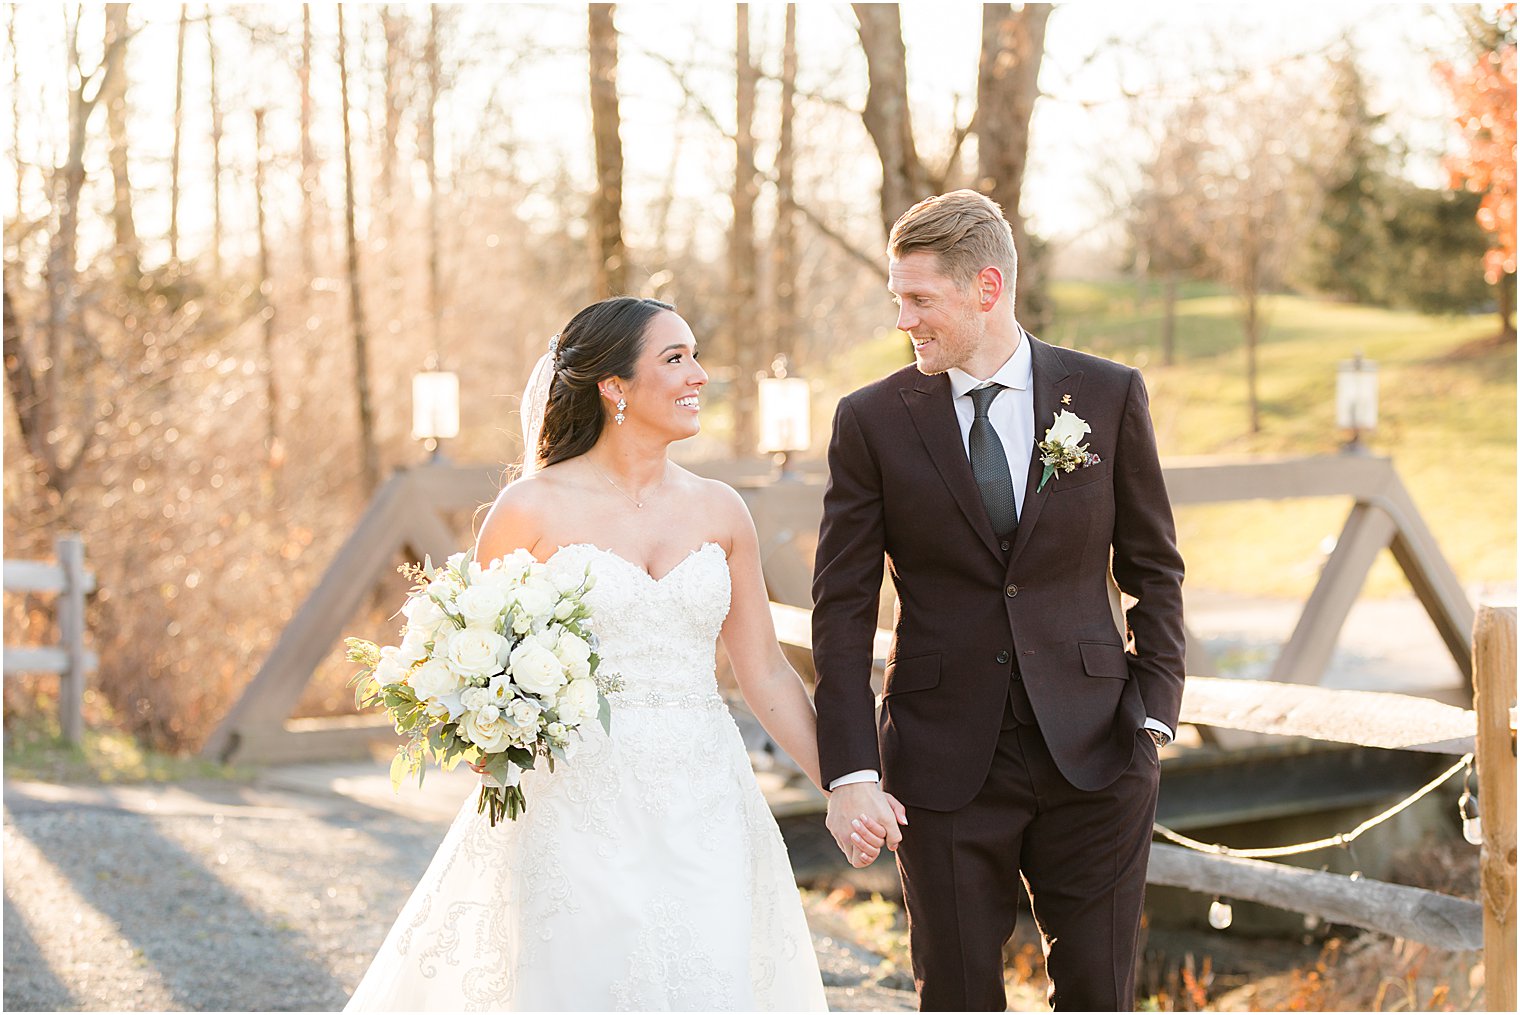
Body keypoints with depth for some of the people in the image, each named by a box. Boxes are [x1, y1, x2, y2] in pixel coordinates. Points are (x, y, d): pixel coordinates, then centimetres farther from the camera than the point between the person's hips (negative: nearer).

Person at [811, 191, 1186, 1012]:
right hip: (946, 762, 0)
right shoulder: (872, 420, -1)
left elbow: (1154, 570, 8)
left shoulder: (1109, 396, 2)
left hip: (1091, 753, 1)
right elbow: (842, 607, -1)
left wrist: (1153, 717, -3)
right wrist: (850, 772, -9)